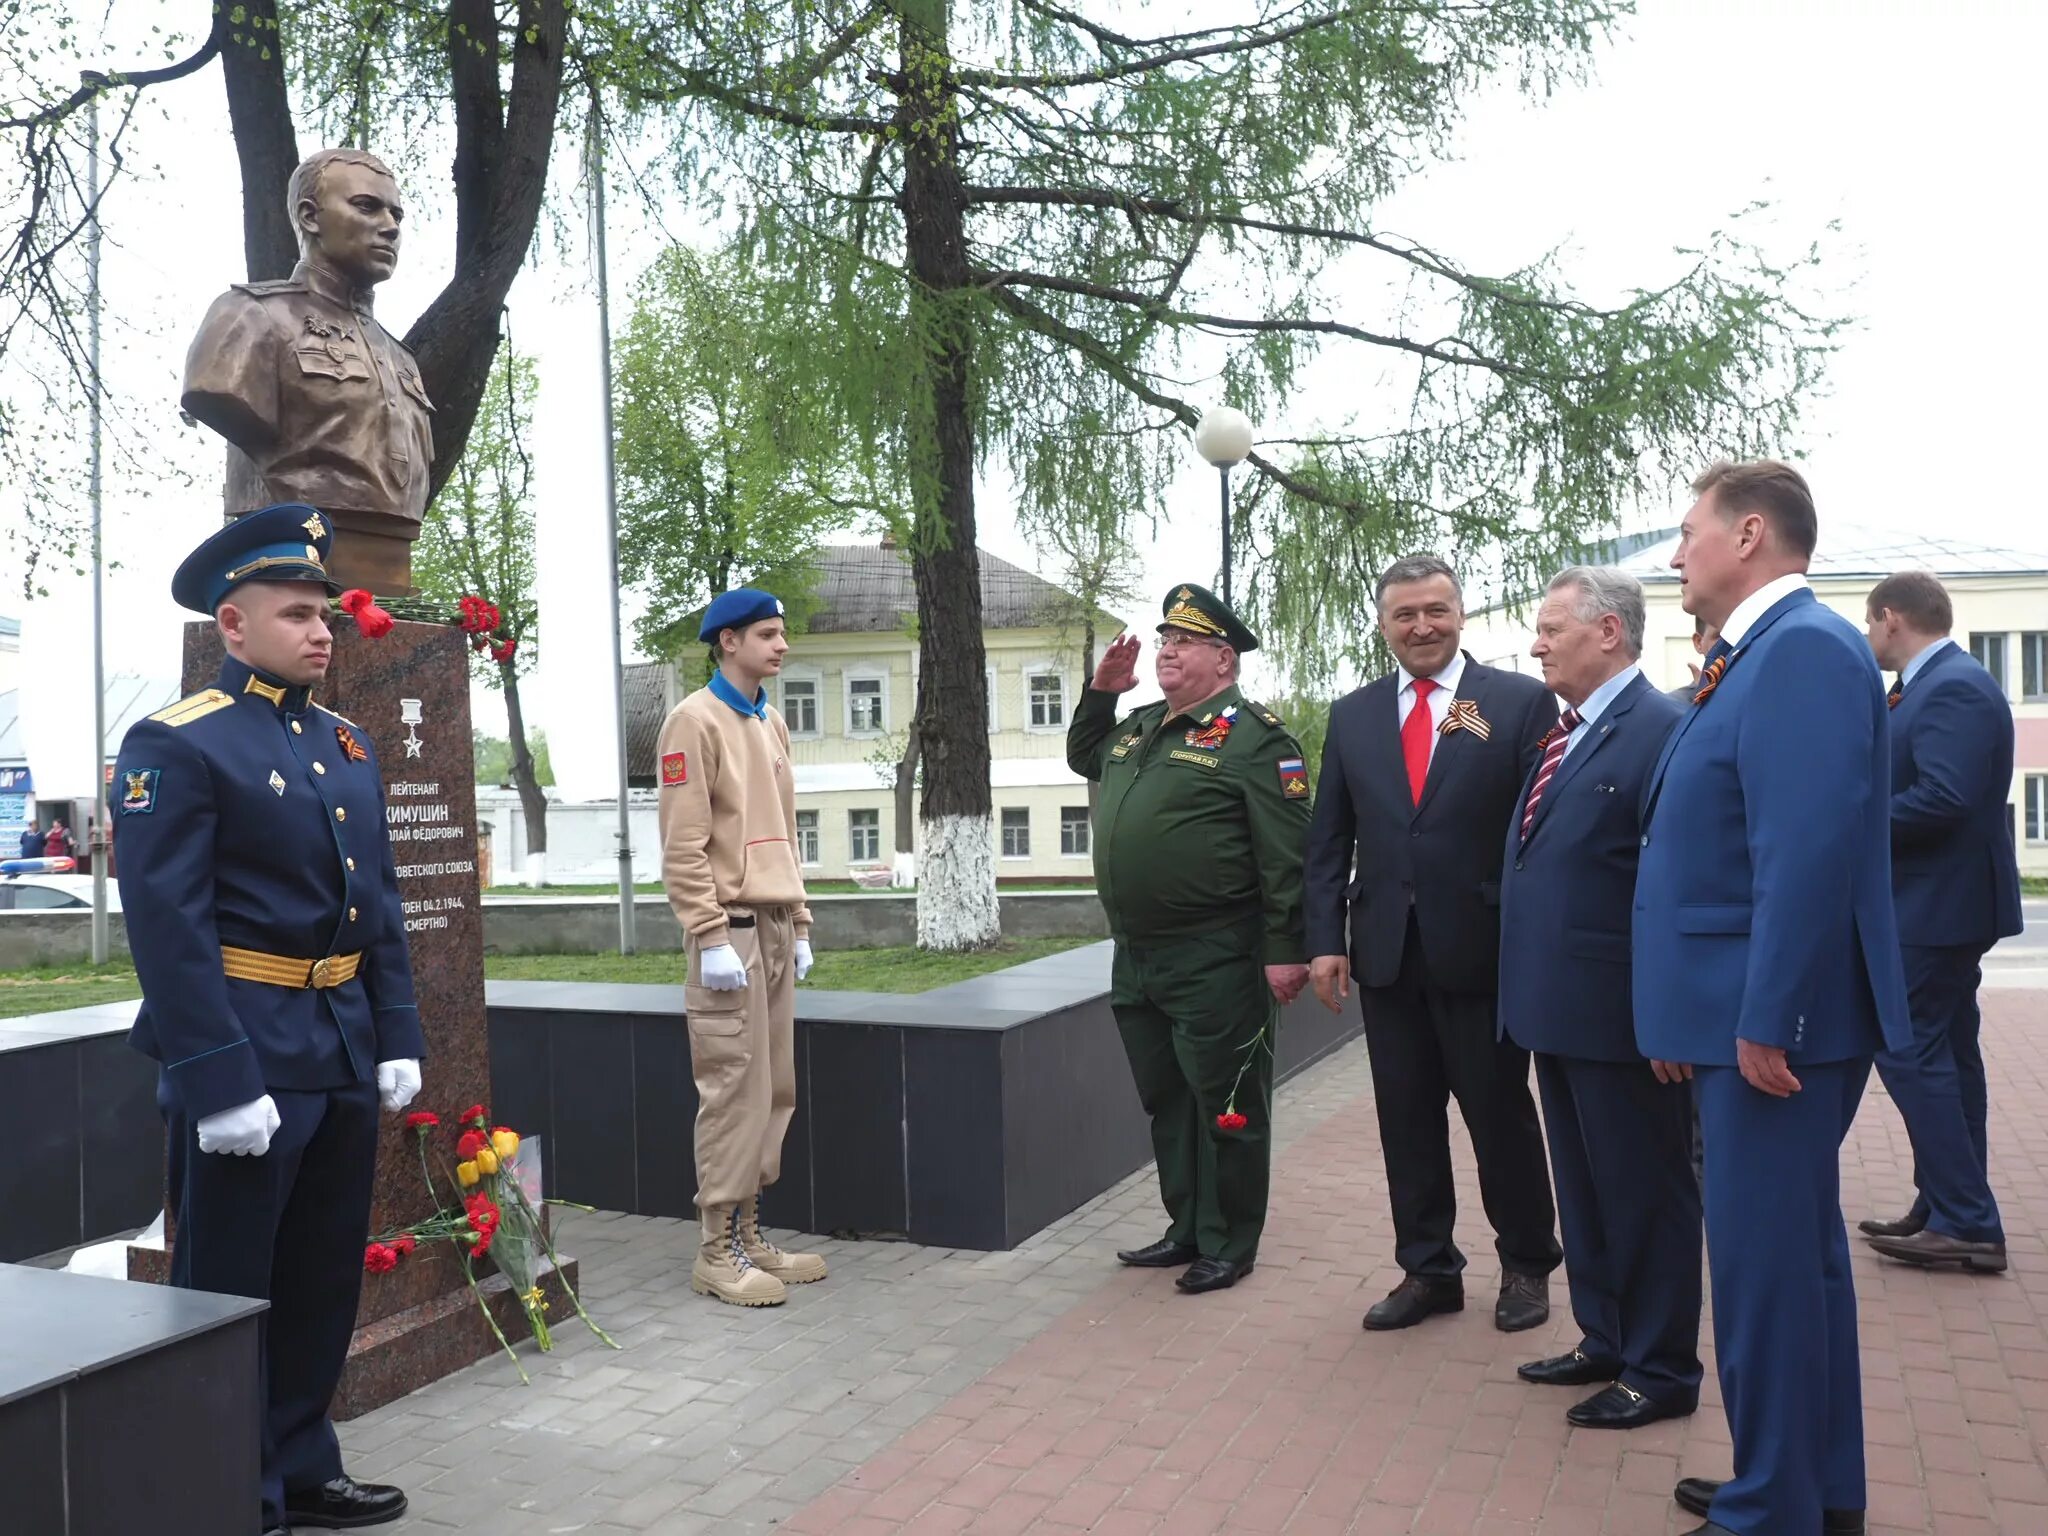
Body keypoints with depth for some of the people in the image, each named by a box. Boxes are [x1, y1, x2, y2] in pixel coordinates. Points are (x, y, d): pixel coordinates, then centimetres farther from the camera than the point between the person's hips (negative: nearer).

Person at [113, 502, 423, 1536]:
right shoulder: (177, 745, -10)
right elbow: (168, 925, -16)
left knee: (324, 1281, 18)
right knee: (228, 1292, 7)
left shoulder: (348, 745, 12)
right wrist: (218, 1082, -20)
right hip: (246, 1054, -7)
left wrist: (398, 1037, 9)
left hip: (344, 1055, 7)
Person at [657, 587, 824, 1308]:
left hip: (776, 930, 8)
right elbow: (683, 846, -14)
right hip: (730, 931, -8)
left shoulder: (771, 723, 17)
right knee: (734, 1094, -6)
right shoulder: (695, 720, -8)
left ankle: (749, 1236, 20)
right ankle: (718, 1253, 4)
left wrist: (799, 925, 15)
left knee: (772, 1092, 10)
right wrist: (712, 938, -19)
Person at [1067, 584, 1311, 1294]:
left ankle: (1228, 1246, 18)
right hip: (1137, 958, 8)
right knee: (1165, 1101, 18)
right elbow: (1082, 756, 34)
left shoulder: (1254, 736, -11)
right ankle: (1187, 1228, 32)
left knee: (1226, 1105, 4)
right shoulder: (1137, 728, 14)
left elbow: (1286, 854, -15)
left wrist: (1286, 950, -19)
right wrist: (1101, 691, 17)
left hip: (1217, 965, -8)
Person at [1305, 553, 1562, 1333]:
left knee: (1501, 1114, 9)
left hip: (1482, 948, -3)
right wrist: (1325, 940, 1)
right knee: (1407, 1119, 11)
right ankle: (1427, 1270, 25)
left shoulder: (1522, 702, -3)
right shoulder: (1352, 715, 9)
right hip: (1386, 950, 4)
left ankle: (1527, 1264, 29)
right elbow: (1328, 840, 9)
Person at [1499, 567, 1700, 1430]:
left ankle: (1660, 1372, 22)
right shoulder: (1562, 735, 12)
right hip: (1556, 1005, 9)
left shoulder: (1662, 731, -16)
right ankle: (1604, 1342, 35)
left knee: (1645, 1193, 7)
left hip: (1620, 1016, -9)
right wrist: (1525, 990, 14)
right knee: (1582, 1190, 19)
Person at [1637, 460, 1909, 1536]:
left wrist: (1765, 1022, -25)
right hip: (1748, 1017, 11)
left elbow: (1812, 846, -26)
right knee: (1800, 1253, 19)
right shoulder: (1762, 654, 15)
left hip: (1776, 1026, -11)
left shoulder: (1804, 646, -16)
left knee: (1765, 1263, -1)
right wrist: (1707, 1016, 18)